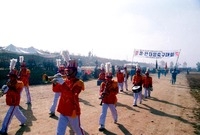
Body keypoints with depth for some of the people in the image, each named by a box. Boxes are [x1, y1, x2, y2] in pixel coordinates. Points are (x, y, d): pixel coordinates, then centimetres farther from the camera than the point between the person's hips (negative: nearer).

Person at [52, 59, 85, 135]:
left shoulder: (78, 83, -13)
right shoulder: (65, 81, 7)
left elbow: (72, 94, -28)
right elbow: (55, 90, 10)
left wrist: (63, 83, -34)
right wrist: (55, 83, -10)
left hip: (72, 111, -6)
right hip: (63, 111, 6)